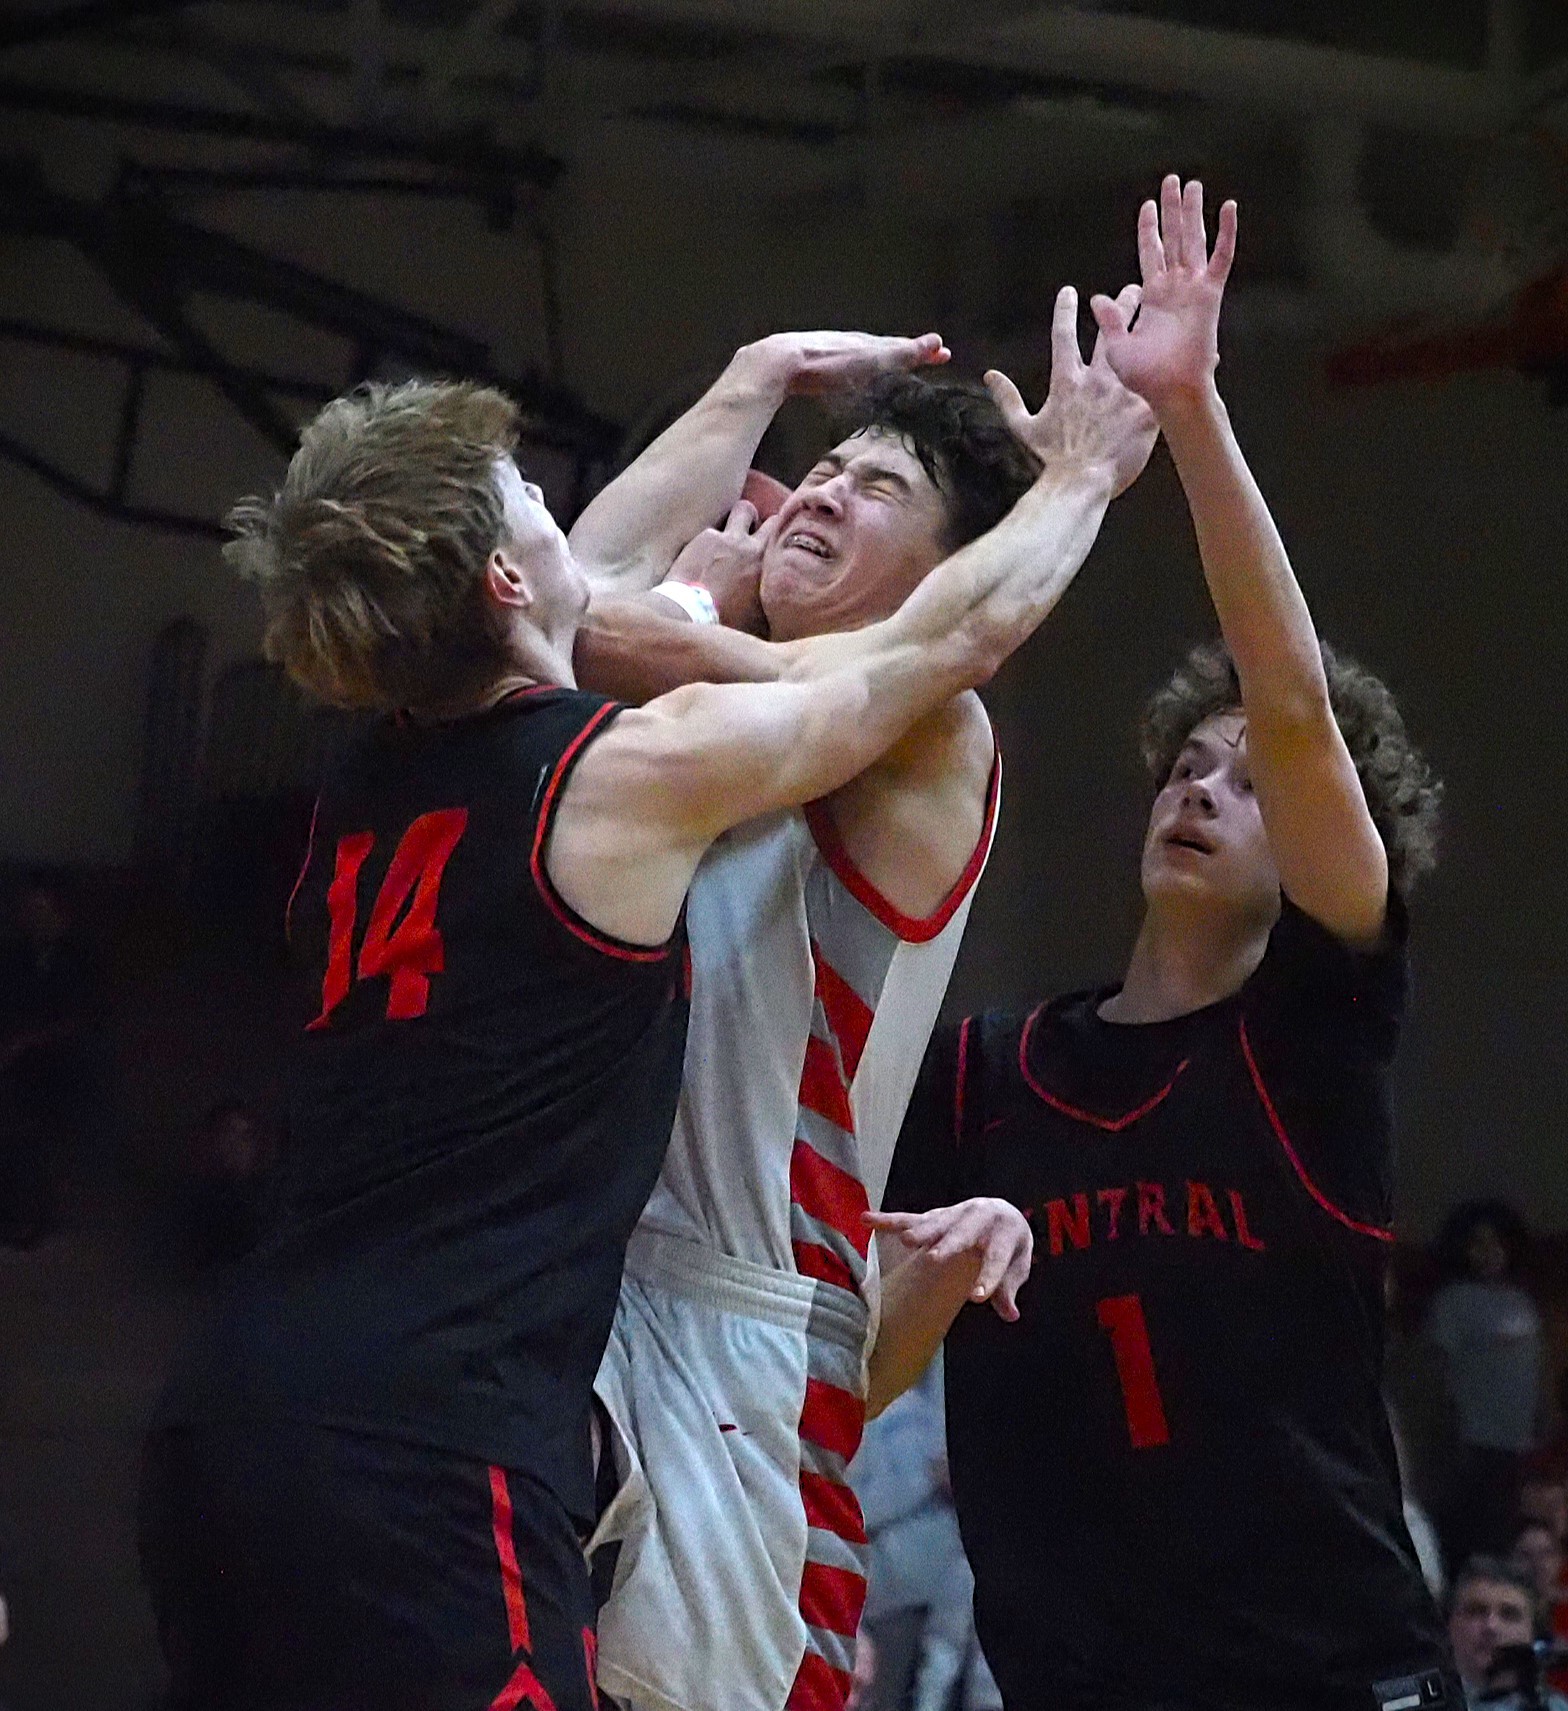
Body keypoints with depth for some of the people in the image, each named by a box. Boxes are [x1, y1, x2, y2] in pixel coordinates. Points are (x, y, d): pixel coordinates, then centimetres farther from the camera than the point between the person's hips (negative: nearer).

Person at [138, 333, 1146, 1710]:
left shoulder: (366, 788, 17)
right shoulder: (632, 773, -2)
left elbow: (601, 580, 37)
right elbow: (952, 638, 12)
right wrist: (1087, 471, 31)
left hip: (237, 1416, 8)